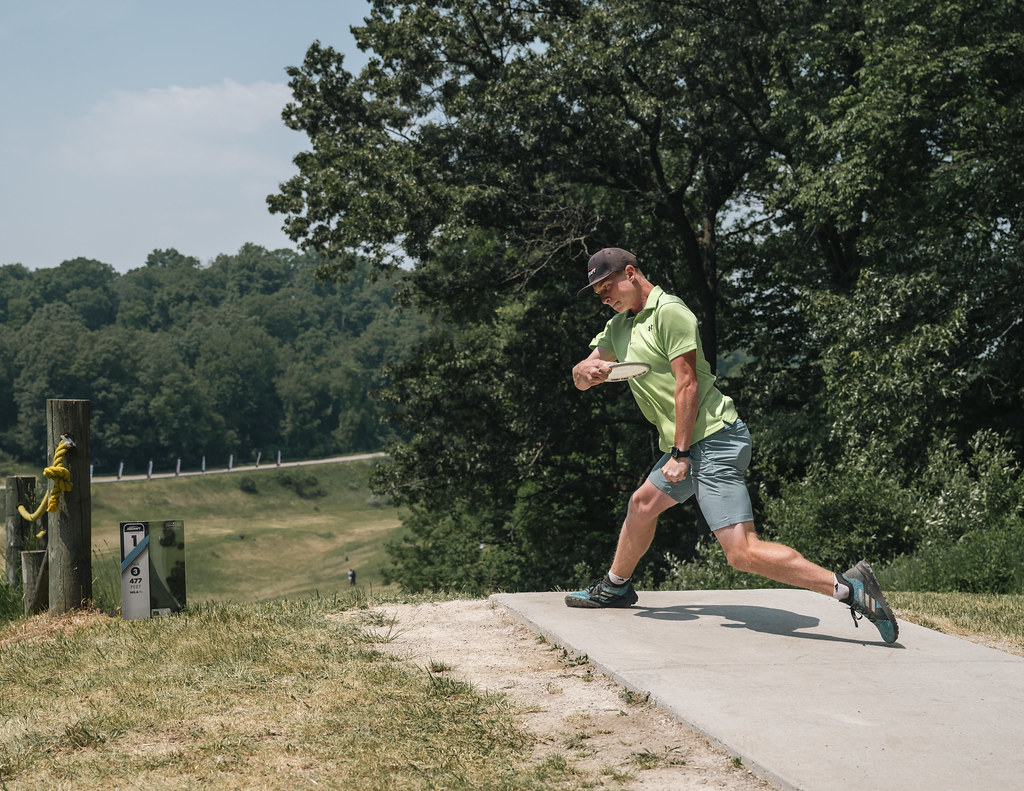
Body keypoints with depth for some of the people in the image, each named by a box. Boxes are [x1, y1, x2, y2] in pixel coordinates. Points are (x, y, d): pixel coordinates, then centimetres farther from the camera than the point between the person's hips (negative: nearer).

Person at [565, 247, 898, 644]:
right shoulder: (618, 326, 17)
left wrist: (679, 454, -18)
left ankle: (848, 587, -20)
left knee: (742, 552, -18)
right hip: (686, 447, 10)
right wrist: (586, 370, -8)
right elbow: (580, 377, 17)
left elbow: (687, 383, -15)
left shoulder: (669, 312, -11)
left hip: (714, 441, -10)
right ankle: (615, 587, 49)